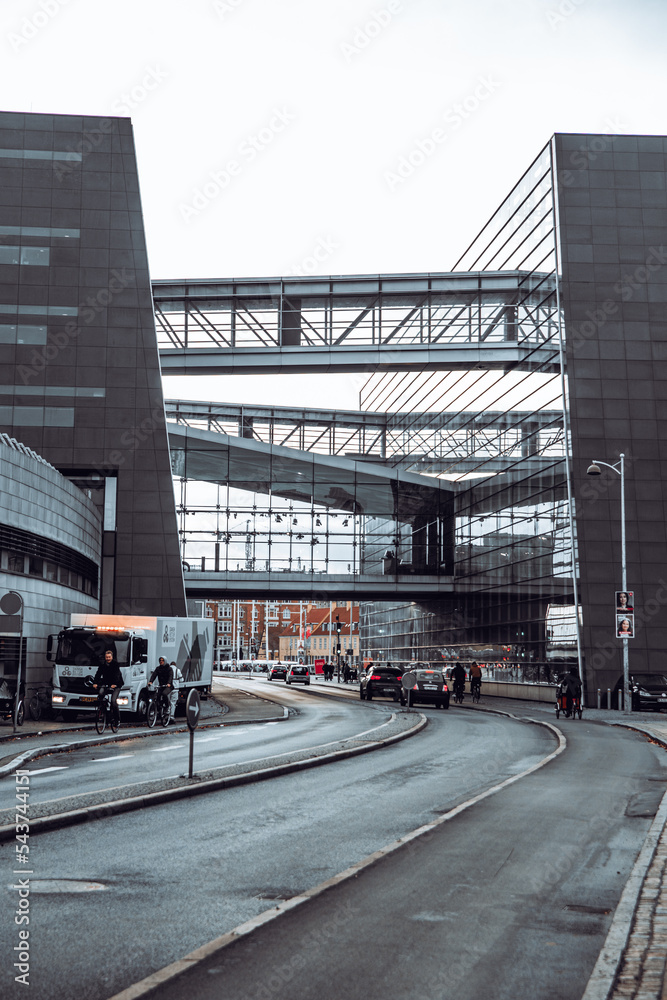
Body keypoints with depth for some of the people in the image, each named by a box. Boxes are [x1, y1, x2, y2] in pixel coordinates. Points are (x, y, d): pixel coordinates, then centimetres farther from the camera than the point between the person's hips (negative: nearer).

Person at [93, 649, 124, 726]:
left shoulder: (115, 663, -12)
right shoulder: (102, 664, 0)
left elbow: (116, 674, -23)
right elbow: (98, 673, -9)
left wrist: (114, 684, -39)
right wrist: (95, 683, -25)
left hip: (116, 684, -4)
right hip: (106, 683, 4)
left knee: (113, 700, -17)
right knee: (100, 693, -27)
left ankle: (117, 719, -4)